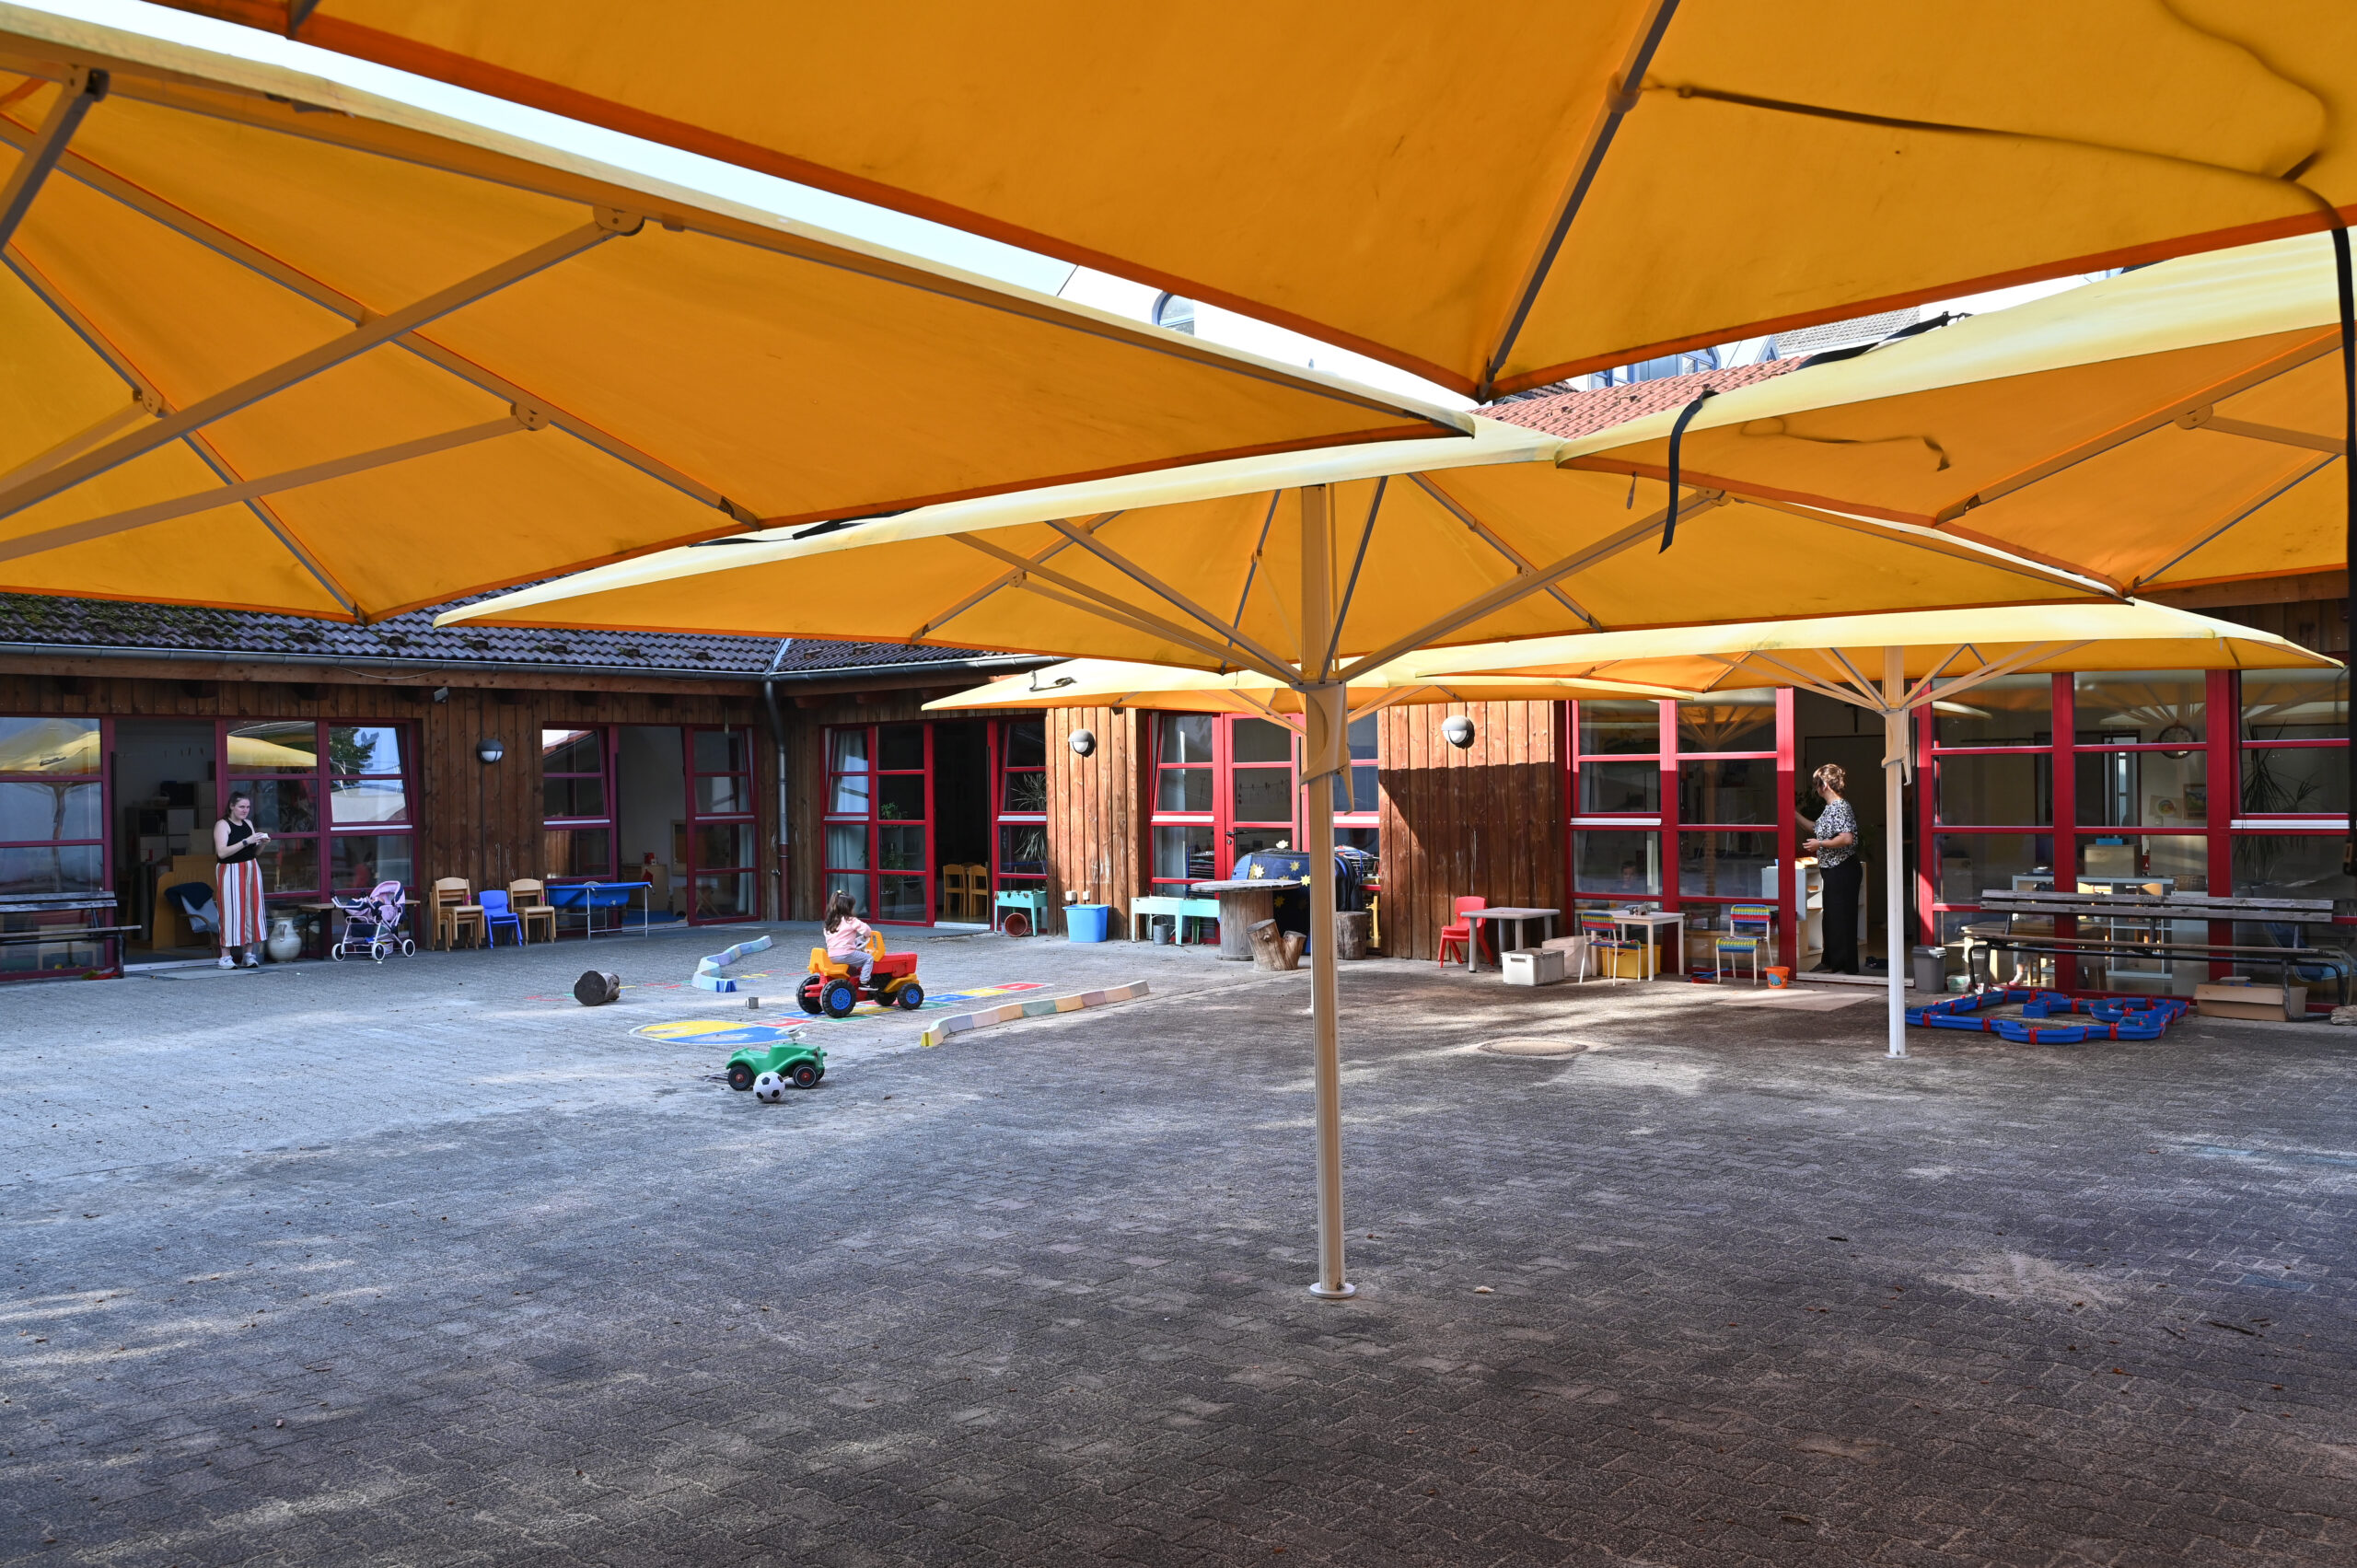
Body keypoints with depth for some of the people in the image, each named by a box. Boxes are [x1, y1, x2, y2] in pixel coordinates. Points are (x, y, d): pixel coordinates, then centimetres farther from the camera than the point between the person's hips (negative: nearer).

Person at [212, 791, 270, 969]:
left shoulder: (248, 824, 14)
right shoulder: (222, 825, -6)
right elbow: (222, 852, -18)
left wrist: (261, 844, -1)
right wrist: (246, 841, -22)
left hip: (252, 870, 6)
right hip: (231, 872, -6)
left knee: (252, 911, 4)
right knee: (231, 912, -8)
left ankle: (249, 954, 8)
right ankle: (226, 956, -5)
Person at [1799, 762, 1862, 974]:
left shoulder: (1840, 807, -17)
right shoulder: (1830, 807, 14)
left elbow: (1847, 838, -28)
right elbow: (1817, 828, 30)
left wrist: (1820, 844, -19)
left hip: (1843, 870, -10)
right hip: (1833, 870, 10)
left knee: (1842, 917, -4)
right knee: (1831, 917, 15)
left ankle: (1846, 966, 2)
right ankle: (1831, 962, 23)